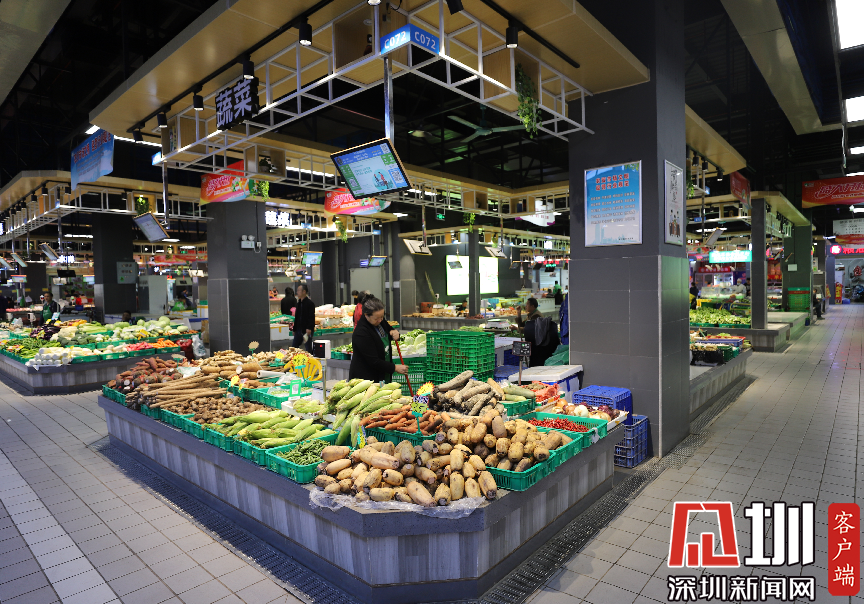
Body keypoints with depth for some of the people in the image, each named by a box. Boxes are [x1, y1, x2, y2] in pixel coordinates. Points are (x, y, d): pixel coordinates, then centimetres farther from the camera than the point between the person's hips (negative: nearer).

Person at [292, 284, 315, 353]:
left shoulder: (310, 303, -9)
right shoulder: (299, 303, 15)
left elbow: (311, 317, -15)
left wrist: (309, 328, -23)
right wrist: (294, 329, 18)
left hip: (307, 331, -8)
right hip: (299, 330, 8)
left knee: (308, 349, -1)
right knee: (294, 348, 8)